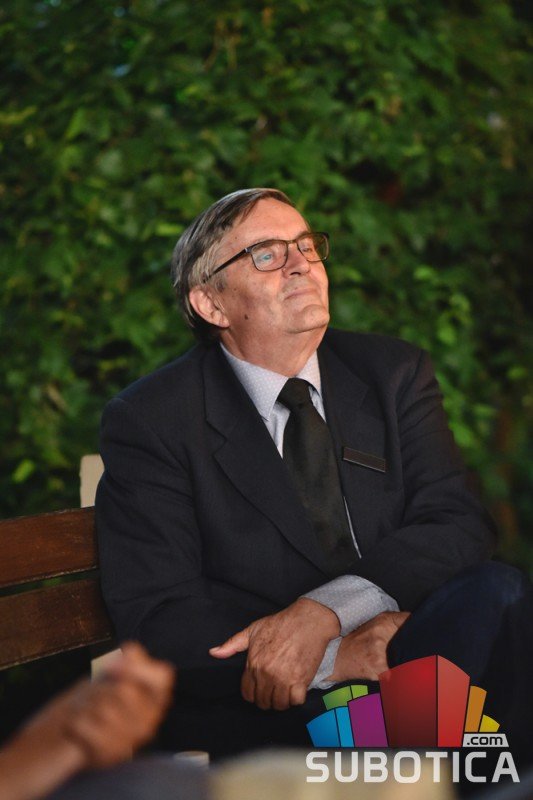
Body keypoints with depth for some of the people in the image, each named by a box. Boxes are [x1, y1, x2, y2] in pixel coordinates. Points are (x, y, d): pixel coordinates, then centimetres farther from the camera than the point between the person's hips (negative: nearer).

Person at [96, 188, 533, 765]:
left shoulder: (394, 373, 11)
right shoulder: (149, 422, 0)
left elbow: (459, 523, -2)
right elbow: (155, 621, -8)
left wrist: (323, 612, -20)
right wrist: (337, 659, -19)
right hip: (254, 710, -5)